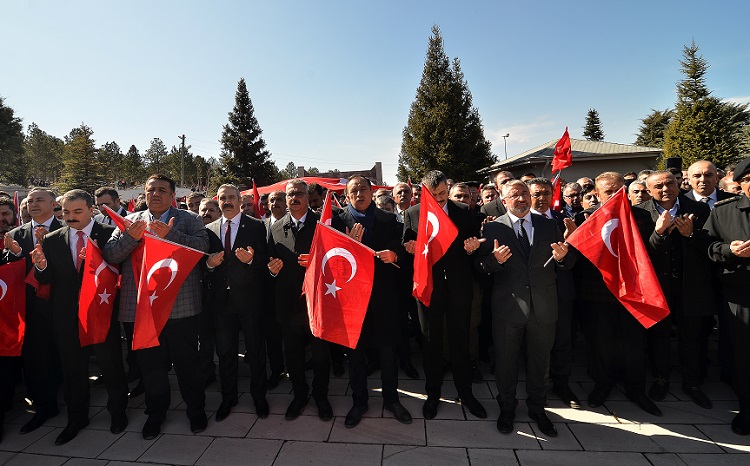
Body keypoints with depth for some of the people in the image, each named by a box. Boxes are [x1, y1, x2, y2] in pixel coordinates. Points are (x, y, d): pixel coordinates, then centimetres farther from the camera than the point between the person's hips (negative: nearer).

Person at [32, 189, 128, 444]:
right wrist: (41, 265, -19)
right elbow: (46, 280, 3)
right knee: (72, 368, 17)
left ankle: (117, 412, 31)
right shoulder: (51, 240, 5)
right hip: (67, 315, 4)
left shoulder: (109, 234, -7)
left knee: (111, 364, 9)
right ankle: (77, 418, 36)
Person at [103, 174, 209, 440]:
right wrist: (130, 237, -17)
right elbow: (110, 255, 1)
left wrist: (170, 234, -25)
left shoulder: (189, 219, 2)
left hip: (181, 306, -2)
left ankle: (196, 410, 29)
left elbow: (202, 246, -14)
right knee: (150, 363, 16)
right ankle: (155, 413, 36)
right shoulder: (131, 221, 11)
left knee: (187, 361, 10)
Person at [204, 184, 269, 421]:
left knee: (256, 349, 9)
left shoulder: (256, 226, -1)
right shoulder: (209, 229, 10)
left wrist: (251, 259, -26)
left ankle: (259, 396, 28)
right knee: (225, 350, 14)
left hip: (249, 297, -3)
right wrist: (209, 263, -12)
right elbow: (205, 261, 10)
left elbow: (265, 260, -6)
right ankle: (228, 397, 33)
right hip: (221, 297, 3)